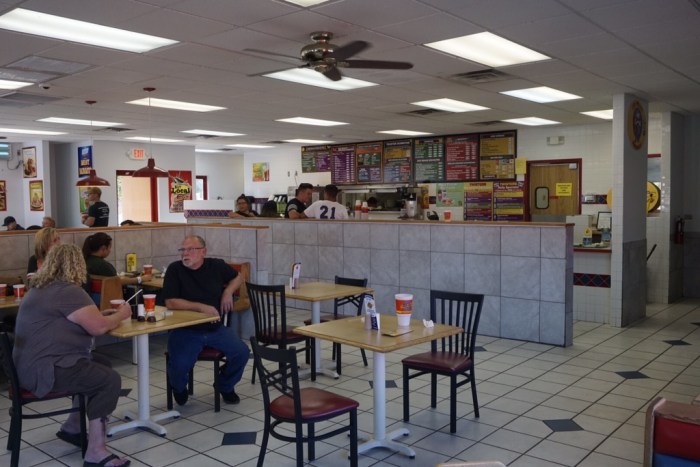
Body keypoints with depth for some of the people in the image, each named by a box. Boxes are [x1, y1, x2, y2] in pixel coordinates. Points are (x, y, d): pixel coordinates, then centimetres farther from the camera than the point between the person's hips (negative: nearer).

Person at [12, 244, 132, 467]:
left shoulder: (42, 288, 16)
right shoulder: (67, 291, -18)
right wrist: (120, 314, -3)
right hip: (45, 370, -11)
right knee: (110, 380, -18)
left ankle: (72, 427, 24)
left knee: (102, 366, 19)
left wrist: (110, 314, 17)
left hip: (35, 364, 11)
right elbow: (99, 327, -21)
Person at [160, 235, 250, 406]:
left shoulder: (216, 265, 2)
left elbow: (238, 278, 20)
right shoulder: (175, 269, -8)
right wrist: (201, 307, -21)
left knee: (242, 353, -14)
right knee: (179, 365, -26)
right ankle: (179, 388, 15)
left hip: (216, 328, 3)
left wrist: (228, 292, 0)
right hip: (186, 331, -3)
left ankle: (225, 386, 19)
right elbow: (170, 302, -15)